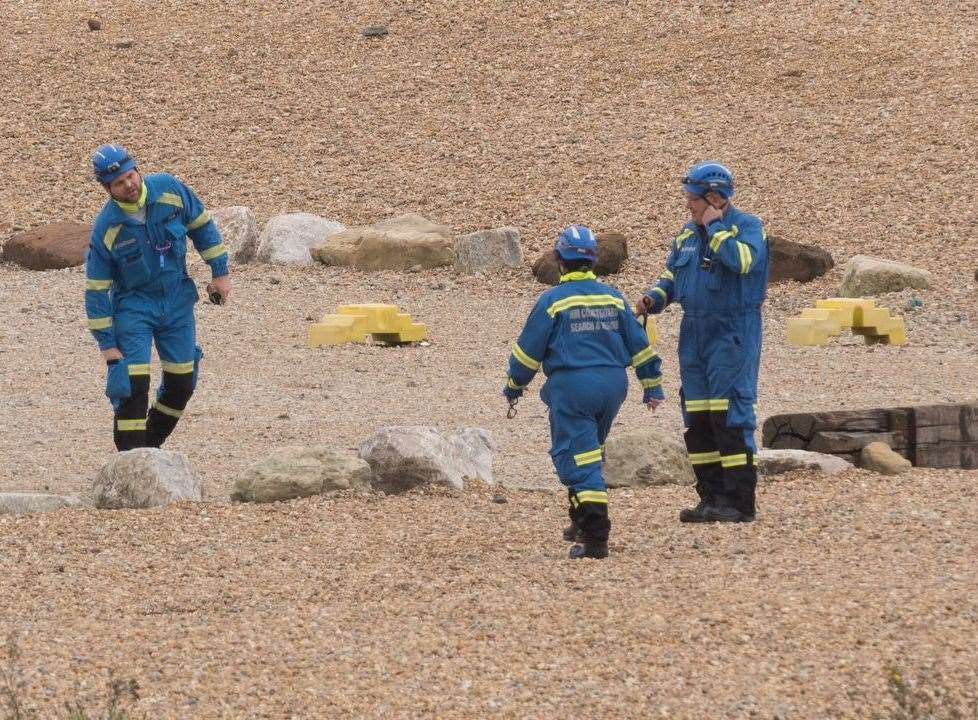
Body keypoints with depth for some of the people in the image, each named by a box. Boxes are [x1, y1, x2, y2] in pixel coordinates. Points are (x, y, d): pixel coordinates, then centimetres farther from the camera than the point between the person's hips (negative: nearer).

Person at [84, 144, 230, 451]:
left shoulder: (169, 189, -12)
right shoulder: (106, 228, -18)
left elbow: (202, 225, 5)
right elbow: (96, 289, -12)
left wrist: (220, 272, 4)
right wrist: (107, 344, -12)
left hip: (177, 299, 4)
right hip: (133, 306, -4)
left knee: (181, 383, 6)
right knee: (133, 386, -14)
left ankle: (150, 446, 27)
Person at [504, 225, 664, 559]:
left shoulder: (552, 301, -6)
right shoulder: (613, 298, 8)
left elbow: (529, 350, -1)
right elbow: (639, 343, 13)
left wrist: (514, 386, 14)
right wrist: (652, 385, 22)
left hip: (571, 386, -5)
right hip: (613, 383, 5)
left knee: (578, 459, -6)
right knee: (588, 452, 24)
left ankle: (595, 537, -17)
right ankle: (583, 522, 32)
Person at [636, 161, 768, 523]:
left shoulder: (747, 226, -8)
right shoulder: (688, 232, 14)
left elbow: (742, 260, -28)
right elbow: (671, 274, 23)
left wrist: (715, 227, -17)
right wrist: (653, 298, 3)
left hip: (732, 333, -8)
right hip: (694, 334, 8)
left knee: (729, 415, -11)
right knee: (697, 418, 7)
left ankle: (740, 501, -9)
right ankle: (711, 497, 14)